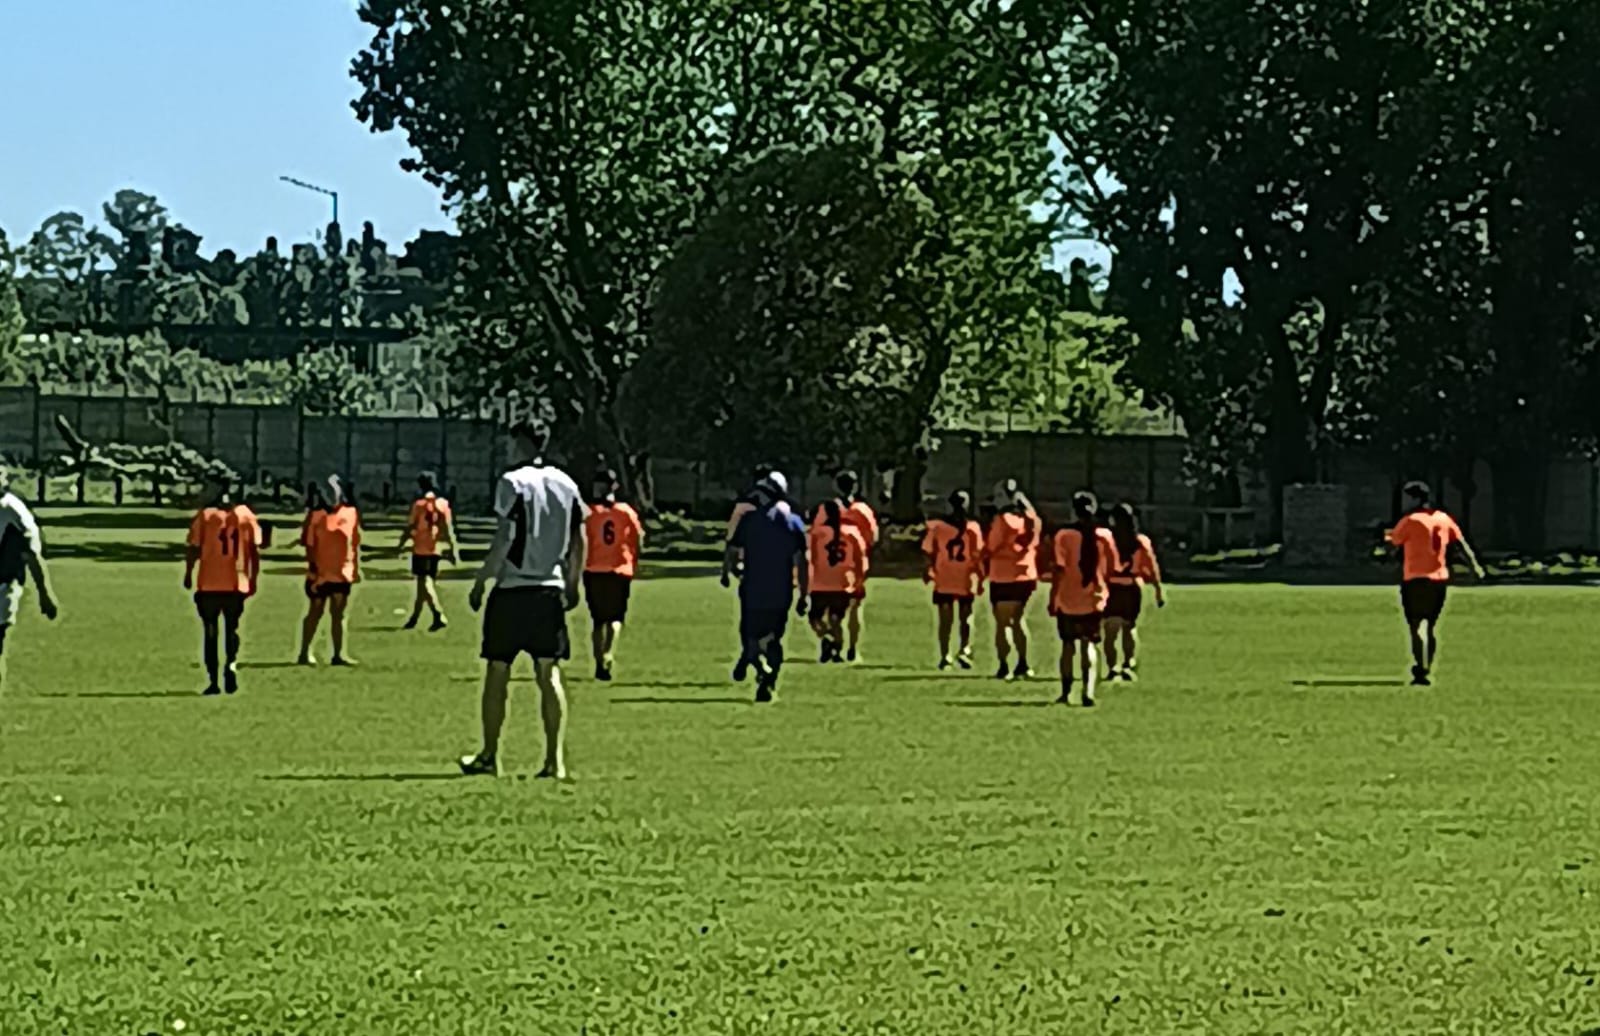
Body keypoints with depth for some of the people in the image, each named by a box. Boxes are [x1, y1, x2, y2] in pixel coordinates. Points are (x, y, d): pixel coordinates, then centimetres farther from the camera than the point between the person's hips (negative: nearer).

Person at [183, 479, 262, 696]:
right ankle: (231, 664, -12)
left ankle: (213, 681, 4)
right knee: (231, 628, 16)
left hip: (209, 584, -2)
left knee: (210, 631, 8)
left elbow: (194, 548, -5)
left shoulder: (204, 516, -4)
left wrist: (188, 574, 7)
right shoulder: (246, 515, 3)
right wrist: (254, 580, 10)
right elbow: (255, 550, 3)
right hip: (237, 584, 2)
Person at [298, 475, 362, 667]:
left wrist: (357, 567, 6)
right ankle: (305, 653, 14)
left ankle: (339, 654, 13)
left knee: (338, 614, 8)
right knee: (315, 613, 5)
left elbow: (355, 543, 8)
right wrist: (312, 568, -12)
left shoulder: (351, 513, 1)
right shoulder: (316, 516, -7)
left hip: (342, 574, 3)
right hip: (320, 575, -3)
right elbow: (310, 545, -6)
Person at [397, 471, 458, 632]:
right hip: (435, 549, 6)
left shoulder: (419, 505, -9)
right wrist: (452, 548, 3)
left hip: (421, 549, -6)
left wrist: (401, 545, 0)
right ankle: (414, 617, 24)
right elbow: (449, 528, 1)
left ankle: (439, 616, -23)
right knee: (427, 582, 14)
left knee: (424, 583, -7)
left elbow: (410, 527, -9)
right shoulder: (443, 504, 3)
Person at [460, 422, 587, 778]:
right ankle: (555, 760, -2)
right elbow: (579, 542, 10)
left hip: (512, 589, -4)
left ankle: (489, 757, 11)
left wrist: (480, 582, -5)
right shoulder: (566, 484, 8)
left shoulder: (512, 482, -8)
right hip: (550, 589, 5)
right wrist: (572, 585, 20)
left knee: (497, 674, 5)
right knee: (549, 675, 4)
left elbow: (504, 540, -13)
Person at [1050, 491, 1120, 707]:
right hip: (1095, 600, 2)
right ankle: (1088, 692, -5)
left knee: (1068, 645, 13)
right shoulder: (1105, 535, -3)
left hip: (1068, 600, -2)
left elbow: (1060, 570, -13)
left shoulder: (1065, 536, -11)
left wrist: (1053, 598, -7)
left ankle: (1066, 693, 19)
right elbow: (1112, 568, 1)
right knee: (1088, 645, 9)